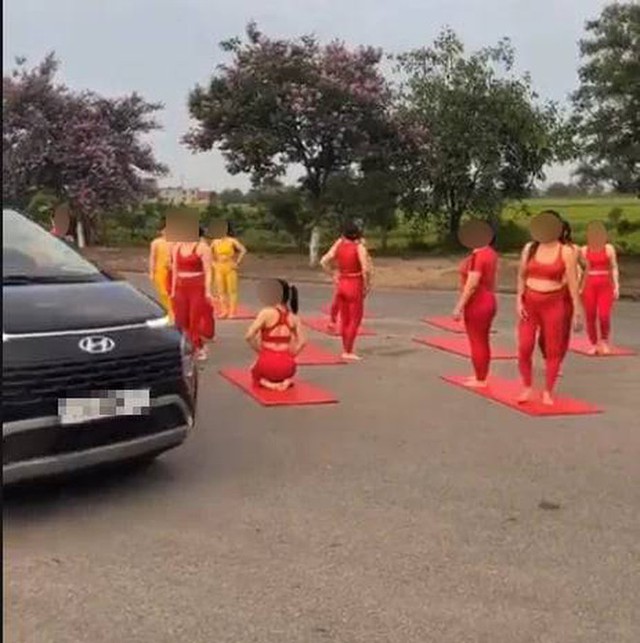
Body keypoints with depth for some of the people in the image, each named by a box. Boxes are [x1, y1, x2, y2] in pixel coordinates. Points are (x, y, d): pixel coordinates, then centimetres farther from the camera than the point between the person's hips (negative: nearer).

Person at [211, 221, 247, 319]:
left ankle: (232, 311, 0)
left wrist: (237, 262, -12)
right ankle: (224, 311, 14)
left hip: (230, 268, -4)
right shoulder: (215, 241, 6)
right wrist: (213, 263, 8)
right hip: (219, 268, 4)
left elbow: (243, 250, -12)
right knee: (220, 290, 6)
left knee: (232, 290, -2)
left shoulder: (232, 241, -6)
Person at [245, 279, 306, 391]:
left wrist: (260, 351, 1)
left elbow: (249, 336, -13)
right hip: (286, 366, 3)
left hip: (267, 365, -3)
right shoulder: (293, 316, 4)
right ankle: (286, 381, 5)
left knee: (255, 371, 33)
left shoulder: (266, 312, -9)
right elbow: (302, 342, 5)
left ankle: (266, 383, 1)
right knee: (287, 372, 40)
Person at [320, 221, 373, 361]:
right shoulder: (359, 247, -15)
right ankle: (348, 352, 4)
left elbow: (324, 262, 1)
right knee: (355, 320, 4)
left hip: (341, 284, 6)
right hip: (355, 286, -6)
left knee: (344, 319, 16)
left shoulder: (339, 245, 0)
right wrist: (366, 286, -11)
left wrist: (333, 276, 10)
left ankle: (345, 350, 23)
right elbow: (366, 269, -25)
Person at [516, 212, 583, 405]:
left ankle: (548, 392, 15)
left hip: (554, 304, -2)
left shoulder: (566, 252, -4)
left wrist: (577, 309, -8)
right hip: (529, 303, 2)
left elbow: (572, 282, -5)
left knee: (553, 349, 2)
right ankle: (526, 387, 17)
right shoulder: (530, 248, 4)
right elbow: (521, 276, 10)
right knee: (524, 348, -2)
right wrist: (519, 301, 1)